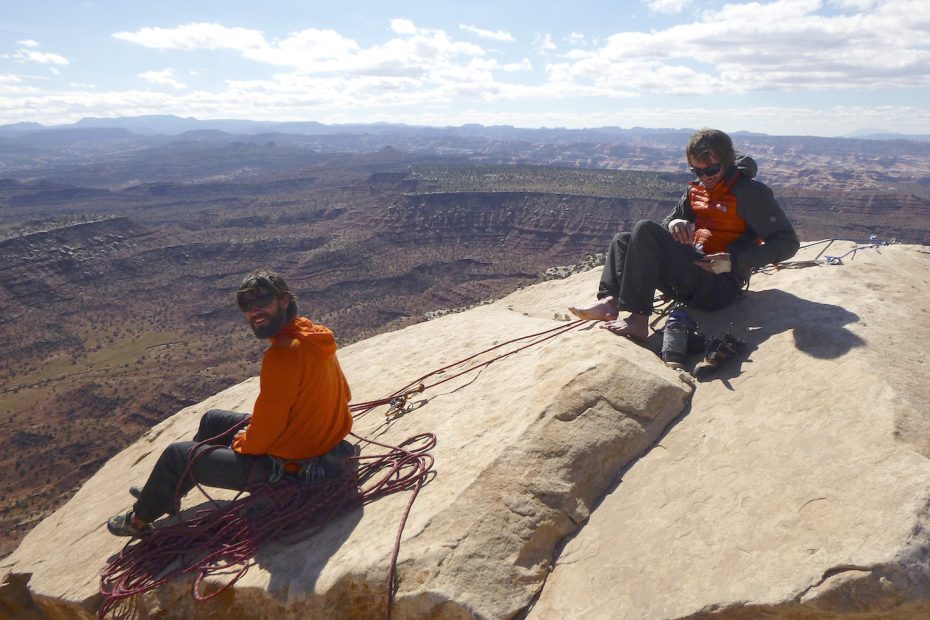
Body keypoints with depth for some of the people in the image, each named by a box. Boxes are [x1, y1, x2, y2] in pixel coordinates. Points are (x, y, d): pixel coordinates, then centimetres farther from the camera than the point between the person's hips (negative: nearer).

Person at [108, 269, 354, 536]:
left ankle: (140, 519, 37)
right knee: (212, 419, 26)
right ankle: (161, 494, 46)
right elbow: (344, 395, 10)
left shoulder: (283, 355, -31)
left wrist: (241, 443, -3)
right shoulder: (316, 337, -3)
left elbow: (265, 432, -27)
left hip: (283, 465, -9)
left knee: (176, 455, 8)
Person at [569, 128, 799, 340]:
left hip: (719, 284, -9)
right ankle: (610, 302, -18)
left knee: (645, 230, -23)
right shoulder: (697, 189, 13)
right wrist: (674, 223, -7)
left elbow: (788, 242, -11)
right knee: (623, 240, 7)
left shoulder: (749, 192, -9)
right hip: (691, 272, 9)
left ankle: (637, 319, -29)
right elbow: (668, 222, 19)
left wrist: (734, 261, -22)